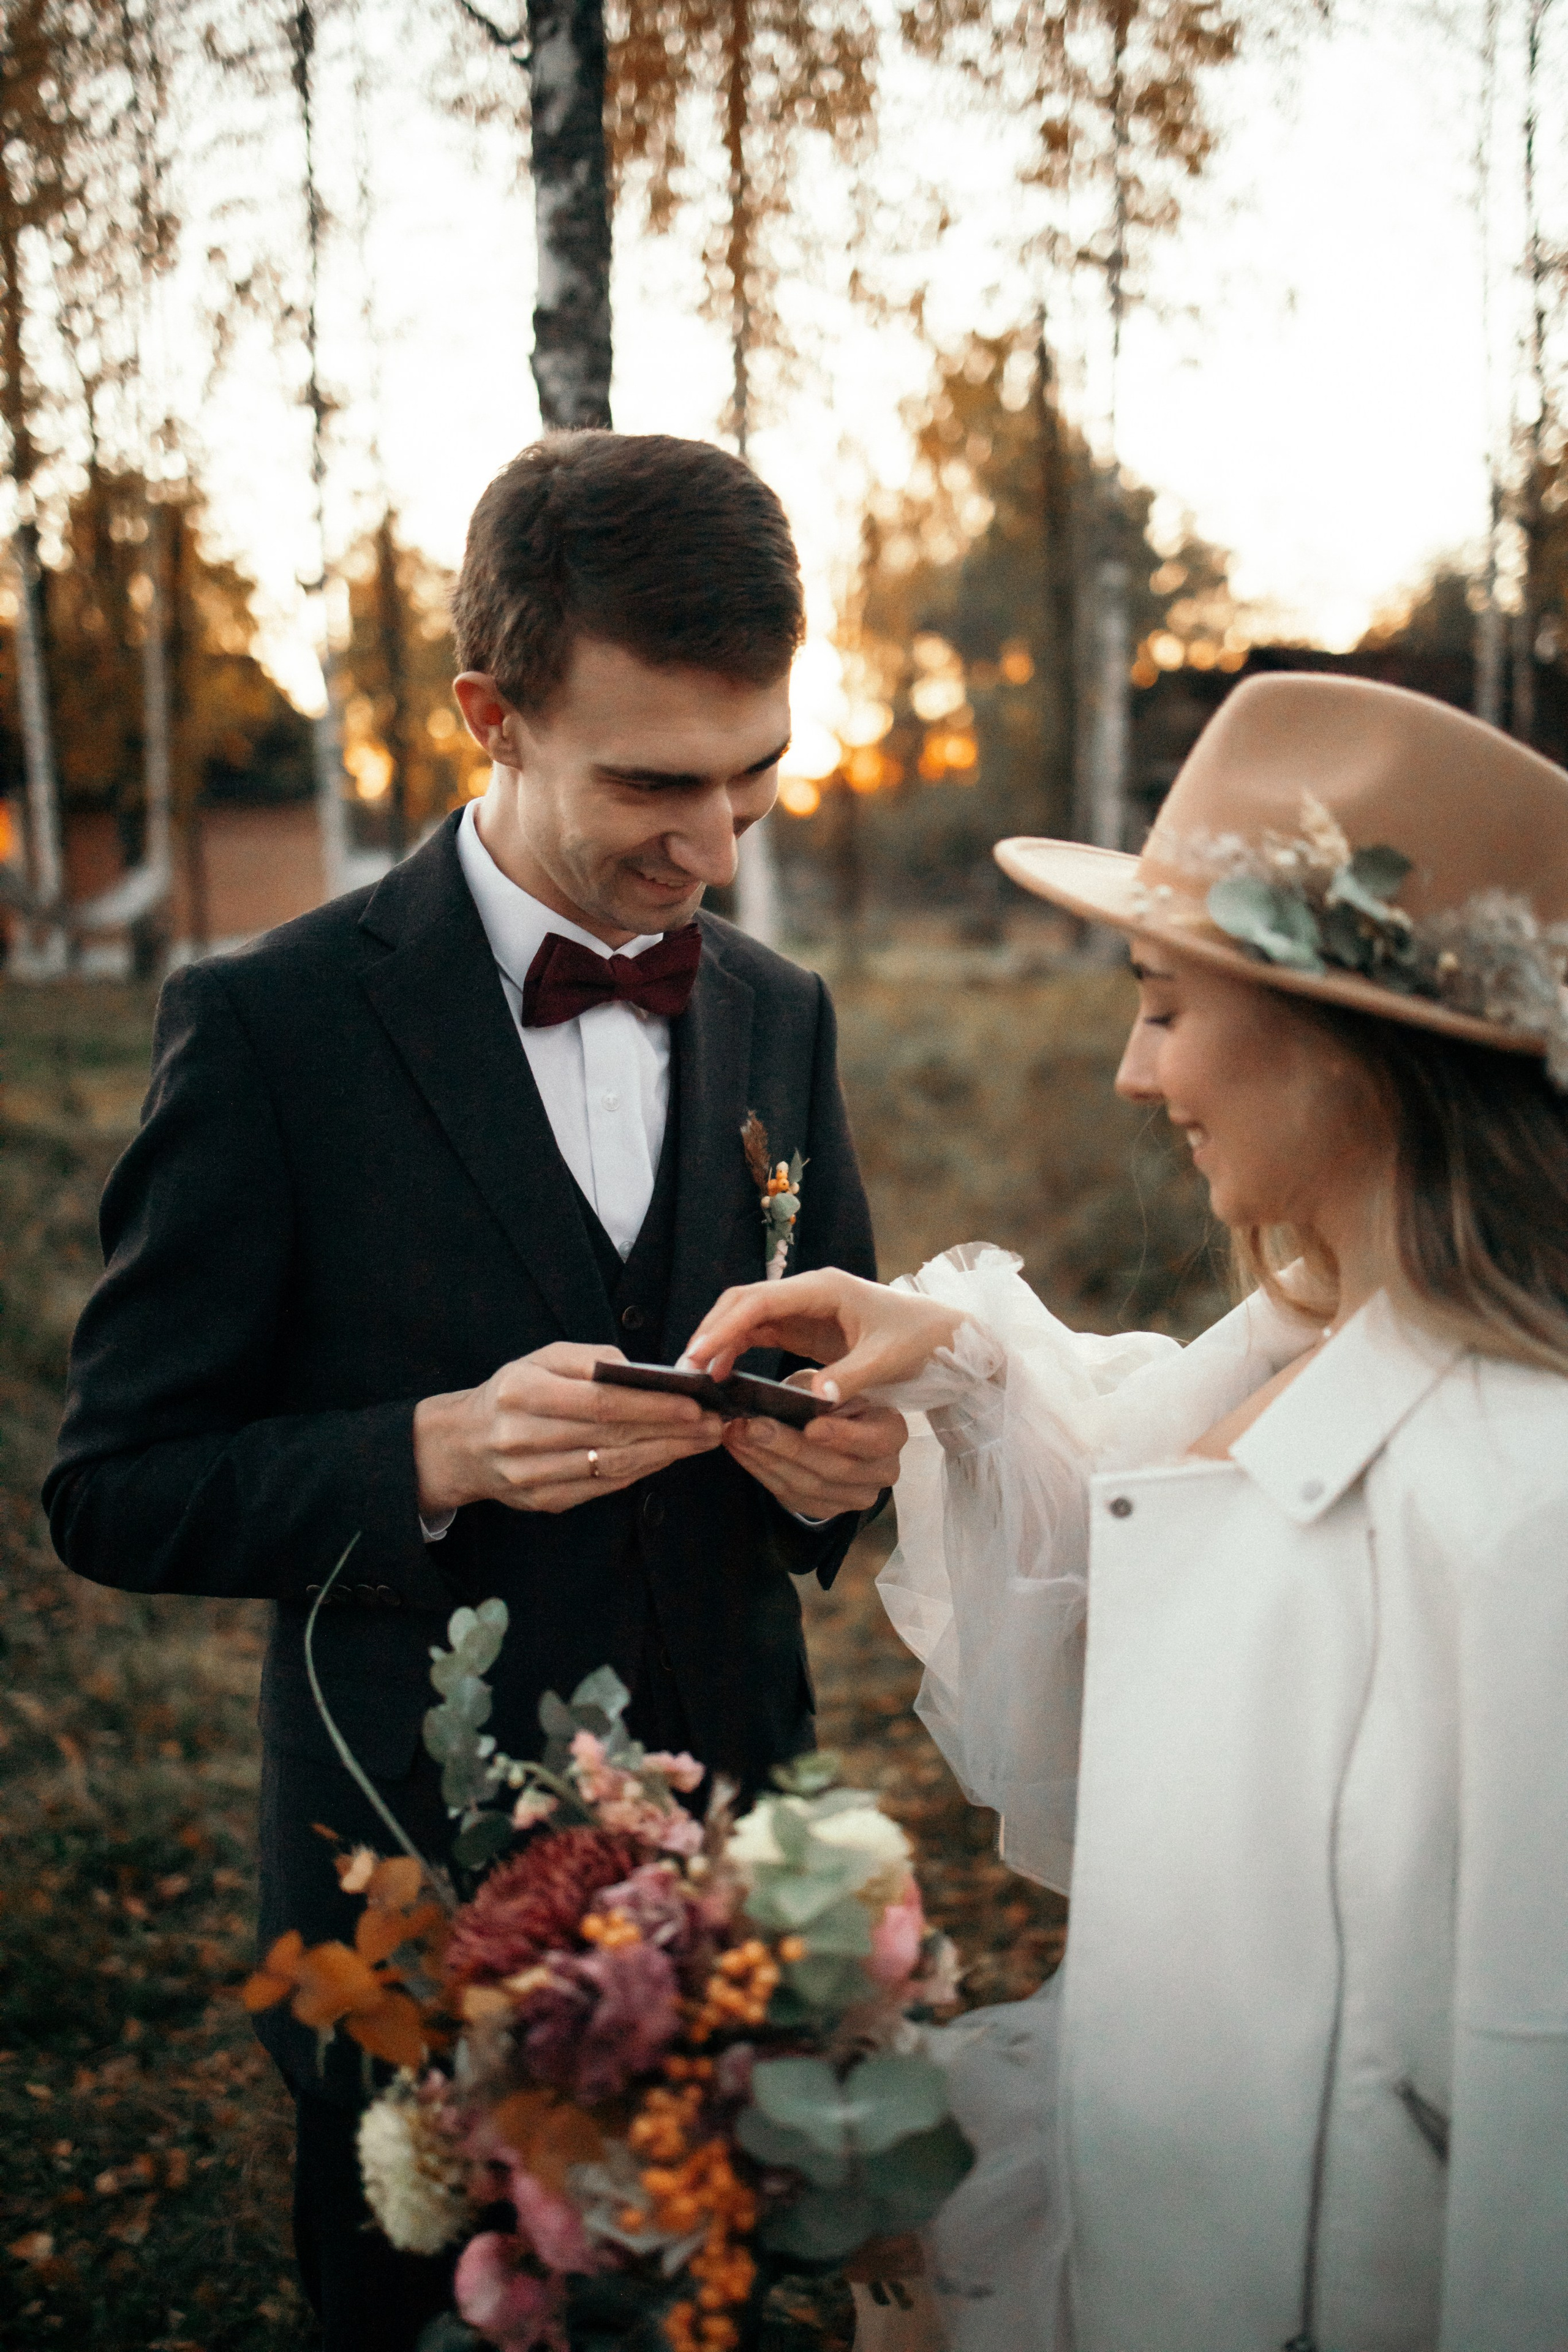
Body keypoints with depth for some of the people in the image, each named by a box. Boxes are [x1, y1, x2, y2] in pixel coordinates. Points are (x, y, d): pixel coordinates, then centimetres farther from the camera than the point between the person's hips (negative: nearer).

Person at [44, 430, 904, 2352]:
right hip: (418, 1895, -4)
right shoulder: (271, 1024, -12)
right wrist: (434, 1454, -26)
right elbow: (117, 1493, -10)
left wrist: (838, 1461, -12)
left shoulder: (776, 1016, 3)